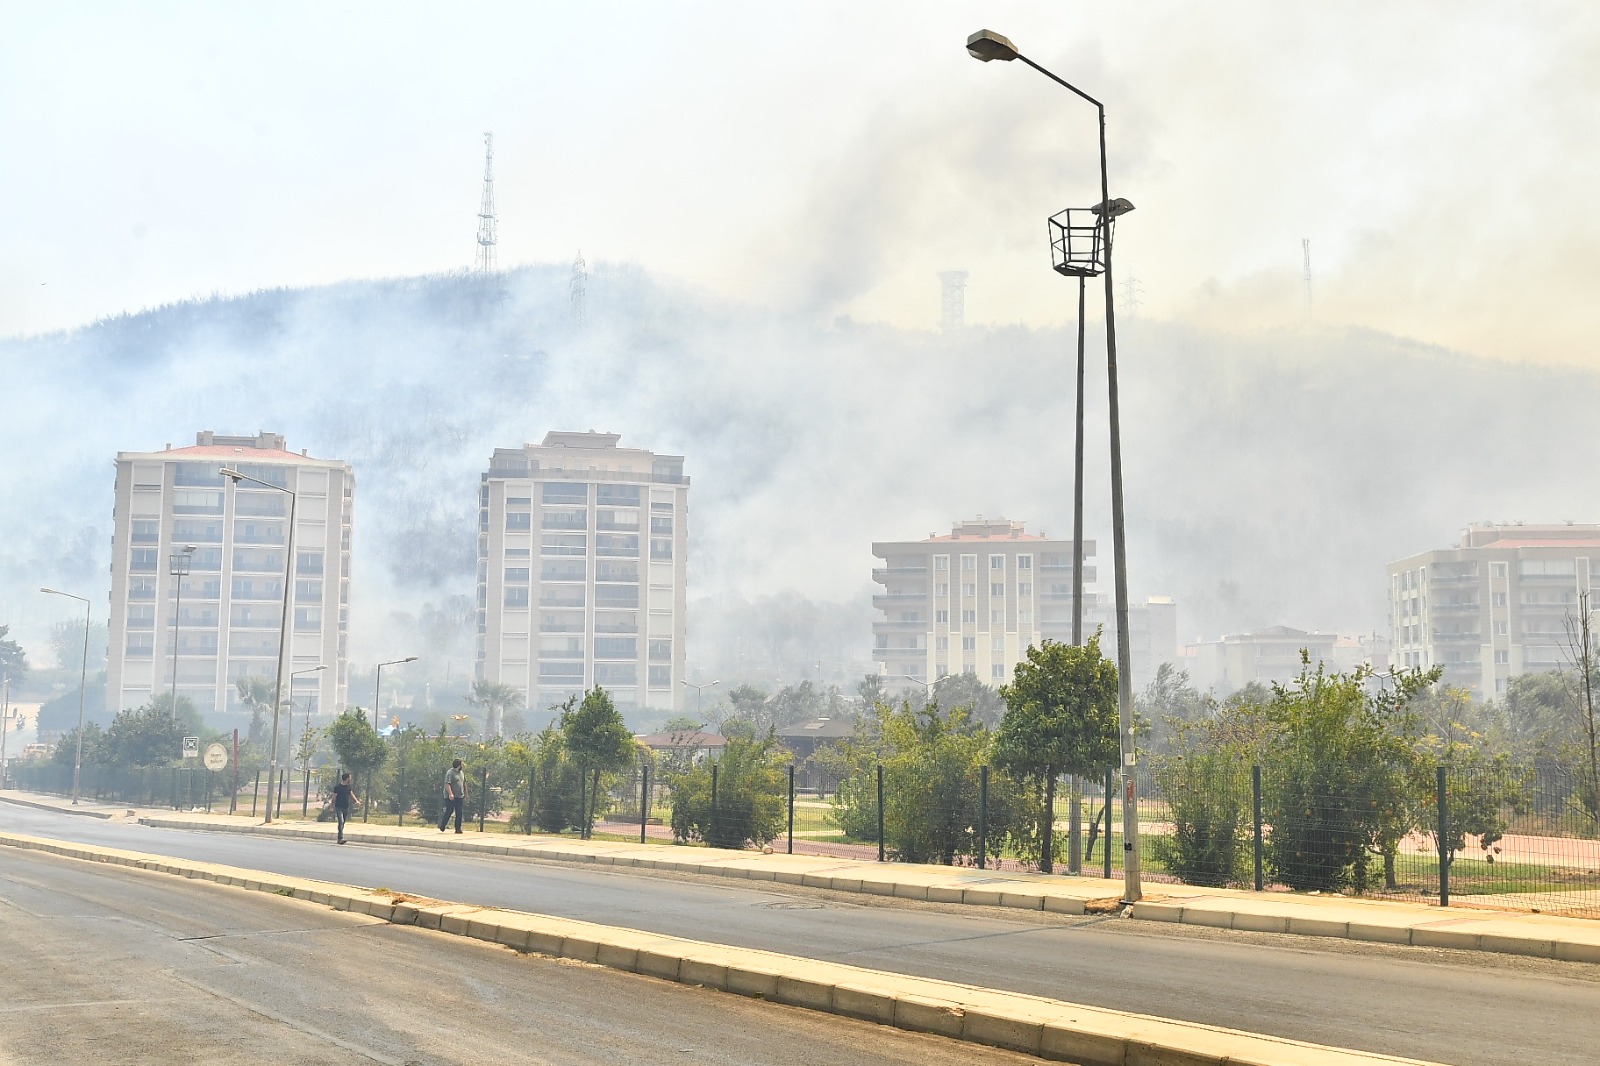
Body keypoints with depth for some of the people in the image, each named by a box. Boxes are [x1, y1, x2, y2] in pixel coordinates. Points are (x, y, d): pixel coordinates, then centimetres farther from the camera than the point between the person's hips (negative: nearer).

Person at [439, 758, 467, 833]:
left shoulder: (462, 772, 13)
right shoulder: (450, 773, -12)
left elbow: (464, 783, 22)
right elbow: (447, 784, -20)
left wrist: (466, 794, 21)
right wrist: (450, 794, -30)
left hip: (460, 796, 7)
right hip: (451, 797, -7)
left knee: (459, 813, 2)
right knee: (449, 812, -3)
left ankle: (458, 829, 5)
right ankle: (442, 826, 13)